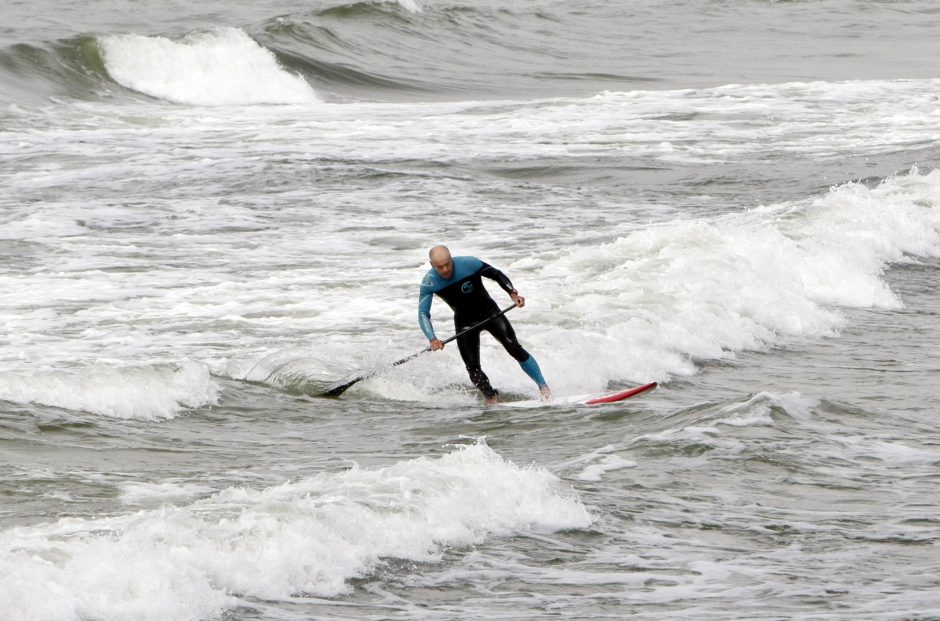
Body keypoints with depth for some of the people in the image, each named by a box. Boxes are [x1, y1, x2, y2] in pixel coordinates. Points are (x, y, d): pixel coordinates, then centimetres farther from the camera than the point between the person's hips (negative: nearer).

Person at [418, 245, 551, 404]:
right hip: (465, 322, 1)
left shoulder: (469, 264, -20)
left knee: (514, 348, -16)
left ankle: (543, 387, -9)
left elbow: (497, 275, -5)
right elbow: (423, 314, -19)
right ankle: (491, 399, 10)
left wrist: (512, 293, -20)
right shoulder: (429, 283, -17)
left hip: (489, 312, -1)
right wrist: (432, 339, -35)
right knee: (473, 368, -11)